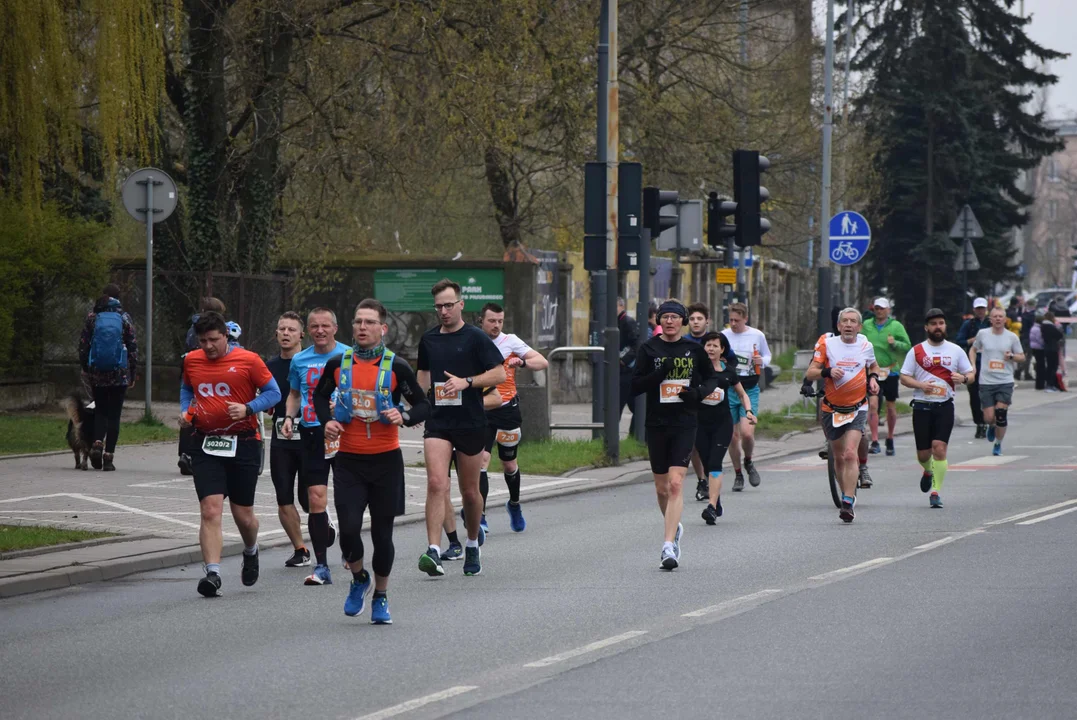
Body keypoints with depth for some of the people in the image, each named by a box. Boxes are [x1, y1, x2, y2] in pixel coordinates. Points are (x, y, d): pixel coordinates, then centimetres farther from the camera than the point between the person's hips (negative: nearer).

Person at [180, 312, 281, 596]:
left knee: (243, 514, 8)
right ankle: (212, 573, -15)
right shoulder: (191, 361, 6)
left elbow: (273, 393, 0)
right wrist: (185, 411, 6)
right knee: (210, 510, -13)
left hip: (243, 443, -2)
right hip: (205, 443, 2)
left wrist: (248, 408, -16)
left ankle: (251, 552, 40)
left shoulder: (248, 360, -5)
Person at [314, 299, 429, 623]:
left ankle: (381, 596, 23)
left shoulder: (396, 367, -4)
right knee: (348, 528, -12)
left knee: (382, 533, 4)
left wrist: (405, 417, -18)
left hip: (386, 459, -1)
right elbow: (320, 395, 20)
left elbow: (423, 405, 3)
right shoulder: (338, 364, 2)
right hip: (348, 459, 1)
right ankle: (359, 578, 18)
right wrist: (326, 420, 1)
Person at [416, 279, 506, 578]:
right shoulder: (428, 339, 10)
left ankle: (473, 545, 32)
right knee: (436, 484, -16)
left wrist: (466, 382, -19)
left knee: (470, 491, 10)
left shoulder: (476, 338, -4)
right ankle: (433, 552, -24)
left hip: (471, 423, -2)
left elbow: (500, 374, -8)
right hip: (437, 422, 2)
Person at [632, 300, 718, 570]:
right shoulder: (649, 349, 1)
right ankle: (674, 527, 39)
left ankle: (669, 546, -18)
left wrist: (699, 391, -6)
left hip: (684, 424, -1)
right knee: (661, 487, 11)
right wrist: (661, 372, -18)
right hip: (656, 424, 1)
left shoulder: (694, 349, 3)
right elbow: (636, 386, -3)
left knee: (676, 484, -15)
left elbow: (711, 378, 15)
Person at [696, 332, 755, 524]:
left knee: (715, 464, -14)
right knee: (707, 464, 6)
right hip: (701, 422, 1)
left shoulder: (728, 371, 4)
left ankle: (712, 507, -22)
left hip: (723, 423, -1)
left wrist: (749, 411, 1)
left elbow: (742, 394, 16)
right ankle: (717, 504, 23)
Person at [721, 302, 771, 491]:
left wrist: (762, 361, -8)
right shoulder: (723, 335, 2)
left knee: (747, 433, -16)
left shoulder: (757, 336, 1)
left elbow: (767, 356, 15)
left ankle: (748, 462, 15)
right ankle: (738, 475, 20)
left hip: (750, 390, -1)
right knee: (732, 436, 3)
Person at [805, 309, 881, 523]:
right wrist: (827, 371, -27)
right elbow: (810, 373, -7)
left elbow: (873, 366, 23)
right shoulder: (827, 344, -4)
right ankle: (848, 494, 32)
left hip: (857, 408, -1)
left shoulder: (866, 345, 2)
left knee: (850, 454, -18)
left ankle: (848, 503, -22)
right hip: (832, 409, 1)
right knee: (839, 458, 12)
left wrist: (873, 378, 1)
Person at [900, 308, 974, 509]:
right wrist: (920, 385, -14)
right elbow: (904, 378, 5)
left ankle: (936, 492, -7)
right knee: (923, 453, 5)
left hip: (945, 406, -1)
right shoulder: (916, 351, 5)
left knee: (939, 448, -14)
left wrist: (963, 378, -13)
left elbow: (971, 375, 11)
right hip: (922, 406, 1)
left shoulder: (956, 350, 7)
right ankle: (928, 471, 41)